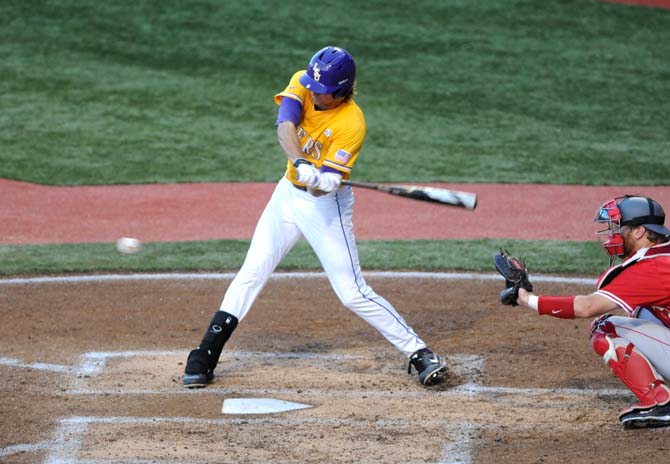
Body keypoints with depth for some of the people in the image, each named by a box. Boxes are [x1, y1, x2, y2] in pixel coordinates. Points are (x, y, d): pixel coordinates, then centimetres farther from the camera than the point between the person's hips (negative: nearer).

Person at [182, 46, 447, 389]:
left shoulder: (352, 124, -23)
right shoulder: (302, 84, -10)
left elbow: (326, 183, -26)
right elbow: (285, 126, -28)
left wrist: (324, 181, -50)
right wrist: (301, 164, -45)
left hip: (326, 205, -5)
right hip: (288, 194, 5)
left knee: (352, 292, -10)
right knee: (251, 273, 3)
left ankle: (420, 353, -2)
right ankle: (204, 358, 7)